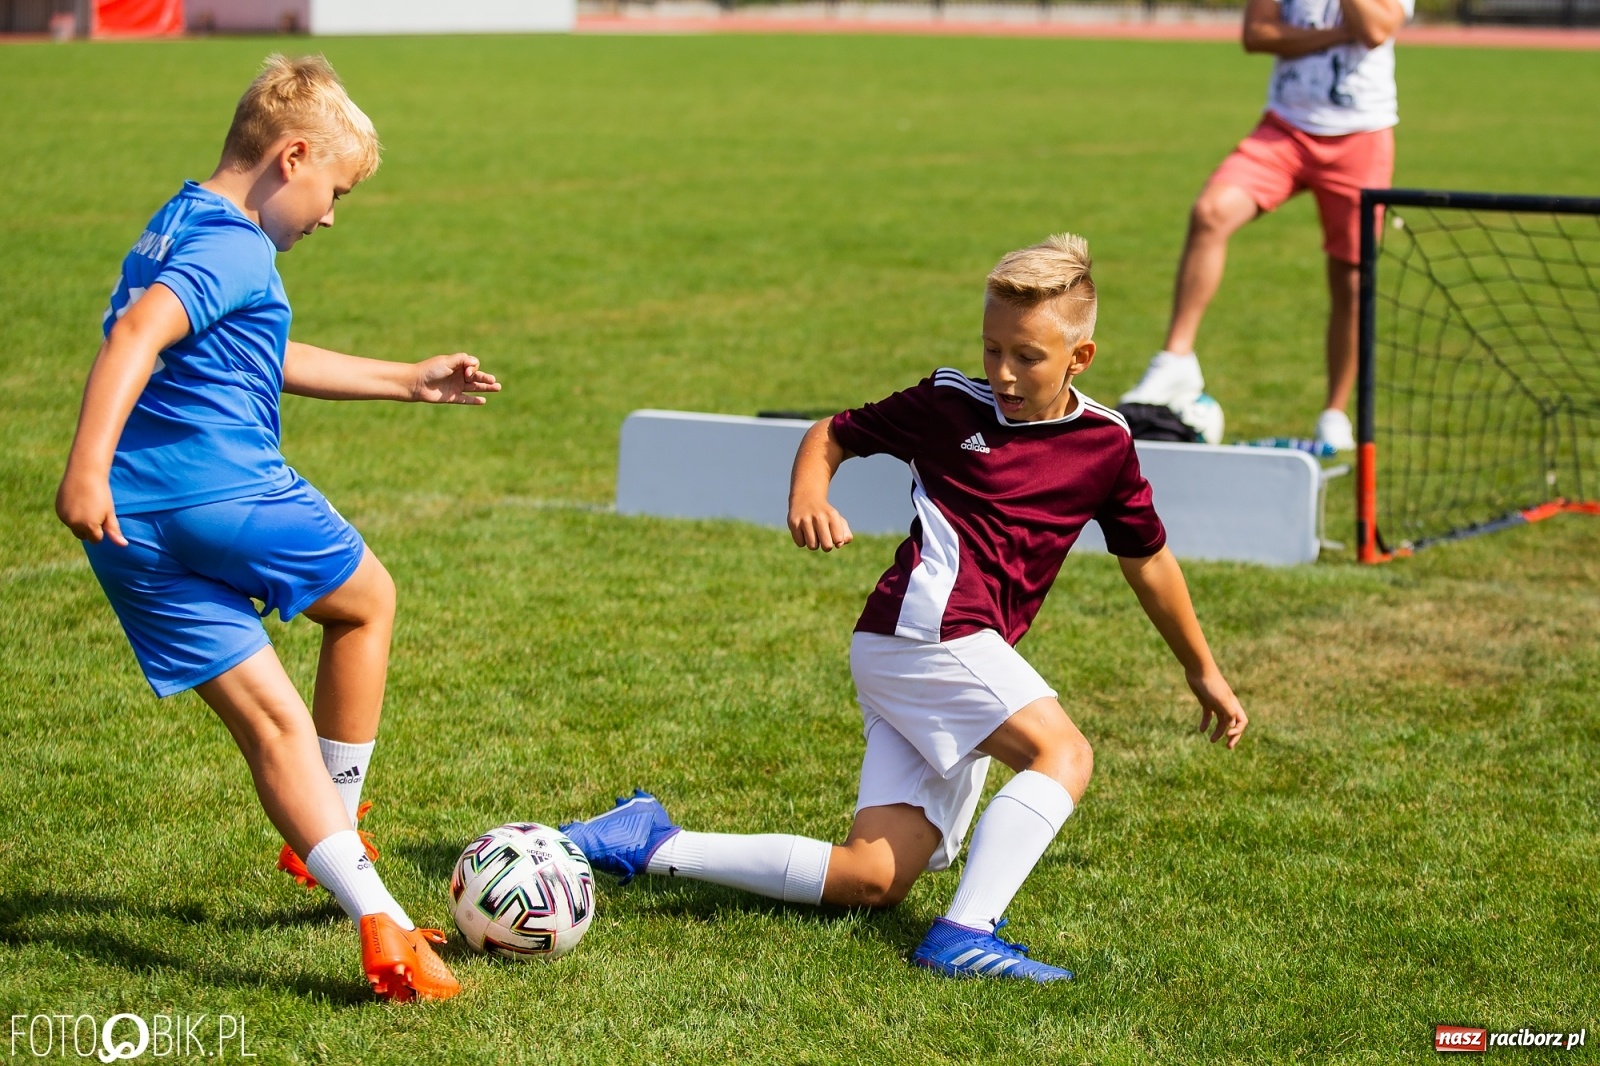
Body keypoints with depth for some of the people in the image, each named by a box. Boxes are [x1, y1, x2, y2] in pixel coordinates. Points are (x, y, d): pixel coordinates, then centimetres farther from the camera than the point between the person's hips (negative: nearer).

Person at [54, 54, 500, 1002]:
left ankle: (378, 919, 0)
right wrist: (88, 465, -36)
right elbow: (138, 331, -27)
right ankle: (336, 830, 26)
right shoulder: (237, 250, -9)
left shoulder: (177, 230, 24)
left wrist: (406, 381, 43)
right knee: (367, 601, 20)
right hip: (227, 495, -8)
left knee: (268, 719, 7)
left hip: (136, 534, 8)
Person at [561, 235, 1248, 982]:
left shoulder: (1106, 445, 12)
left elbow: (1147, 559, 23)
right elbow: (832, 434, 14)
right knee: (1063, 752, -25)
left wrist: (1203, 670, 30)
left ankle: (649, 845, 2)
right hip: (926, 623, -5)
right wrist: (807, 495, -8)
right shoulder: (950, 406, 3)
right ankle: (965, 936, -32)